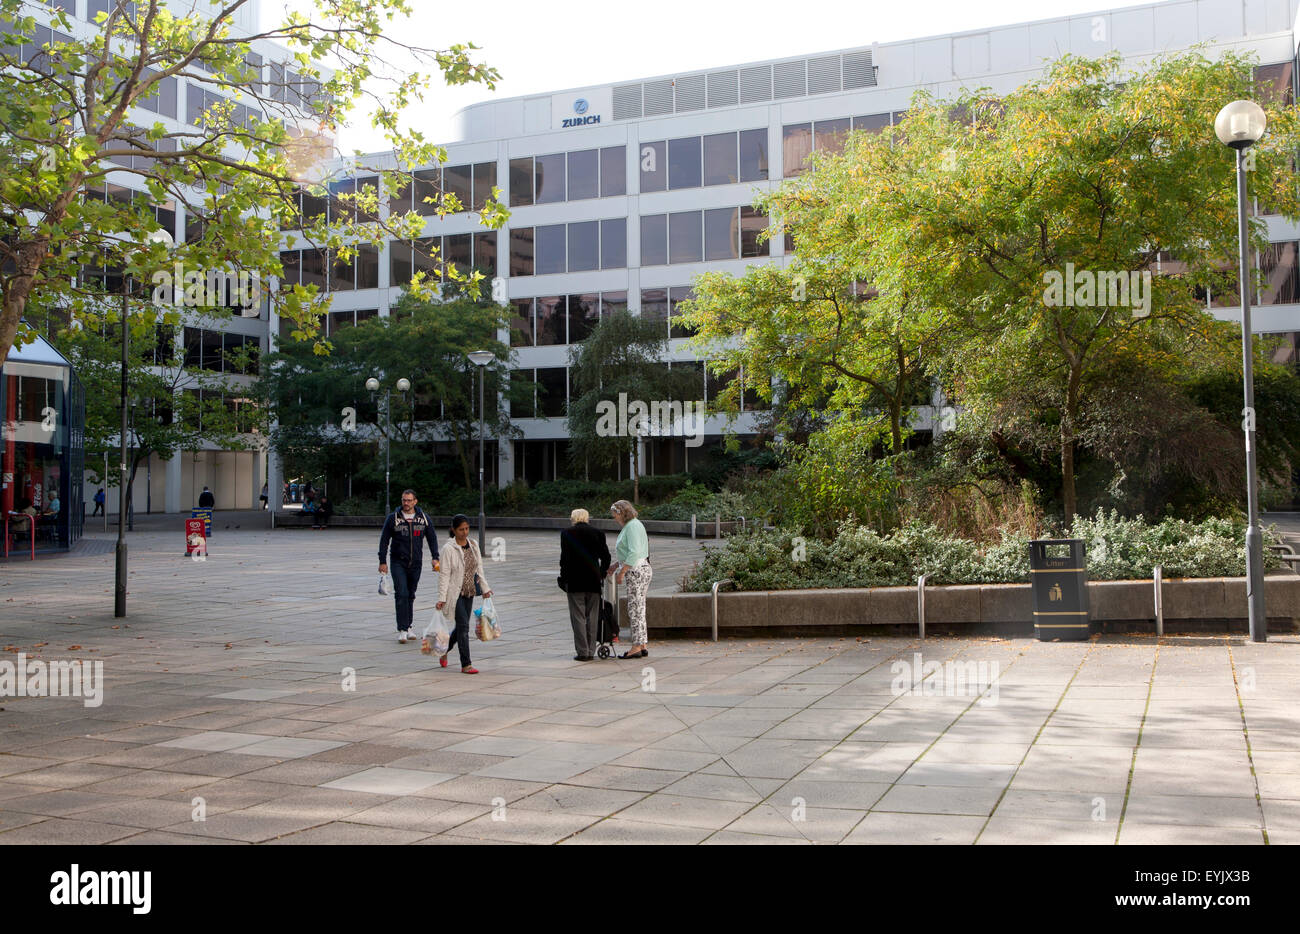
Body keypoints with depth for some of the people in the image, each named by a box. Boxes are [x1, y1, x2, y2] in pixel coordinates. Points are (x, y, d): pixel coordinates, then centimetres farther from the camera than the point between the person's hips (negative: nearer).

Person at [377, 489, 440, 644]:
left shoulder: (423, 518, 4)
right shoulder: (393, 518, -3)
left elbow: (432, 538, 13)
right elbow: (384, 540, 1)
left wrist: (435, 557, 4)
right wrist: (382, 561, -3)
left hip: (415, 564, 3)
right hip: (398, 563, -3)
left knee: (410, 596, 11)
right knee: (401, 595, -12)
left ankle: (408, 627, 22)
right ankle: (402, 630, -13)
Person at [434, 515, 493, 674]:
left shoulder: (473, 545, 7)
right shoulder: (449, 549, -12)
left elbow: (479, 568, 15)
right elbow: (444, 575, -13)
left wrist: (485, 588, 12)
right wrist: (441, 598, -16)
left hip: (469, 592, 6)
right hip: (455, 593, -6)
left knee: (461, 627, 12)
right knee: (463, 626, -10)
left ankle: (444, 651, 36)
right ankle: (465, 665, -6)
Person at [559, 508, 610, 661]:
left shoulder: (566, 533, -2)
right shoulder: (598, 533, 4)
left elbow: (565, 558, -6)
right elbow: (605, 556, 4)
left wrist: (564, 578, 2)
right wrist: (602, 573, 19)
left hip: (574, 581, -2)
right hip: (593, 581, 2)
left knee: (578, 617, 1)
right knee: (592, 617, 9)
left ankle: (582, 652, -3)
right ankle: (591, 651, 10)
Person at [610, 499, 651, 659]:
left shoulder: (632, 526, -13)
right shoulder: (632, 525, 18)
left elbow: (634, 552, -22)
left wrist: (622, 572, -19)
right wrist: (616, 566, 21)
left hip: (636, 571, -10)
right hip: (639, 570, 10)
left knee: (635, 609, -6)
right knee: (638, 609, 12)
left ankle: (637, 647, -3)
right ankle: (643, 645, 15)